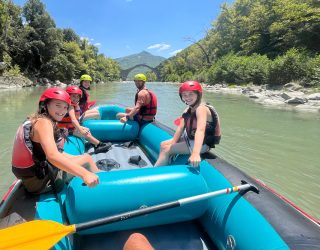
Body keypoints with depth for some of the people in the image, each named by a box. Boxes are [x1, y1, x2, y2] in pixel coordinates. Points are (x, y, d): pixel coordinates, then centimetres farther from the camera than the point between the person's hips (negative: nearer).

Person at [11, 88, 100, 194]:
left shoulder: (36, 120, 9)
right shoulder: (43, 122, -20)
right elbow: (53, 156, -36)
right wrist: (84, 174, -45)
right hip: (41, 182, -9)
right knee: (87, 158, 2)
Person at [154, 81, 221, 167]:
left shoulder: (201, 109, -25)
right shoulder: (187, 110, 5)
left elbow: (200, 130, -40)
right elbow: (181, 128, -2)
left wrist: (196, 153, -53)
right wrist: (173, 143, -11)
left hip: (202, 144, -9)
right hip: (190, 139, 10)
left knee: (166, 150, -14)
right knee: (163, 144, 13)